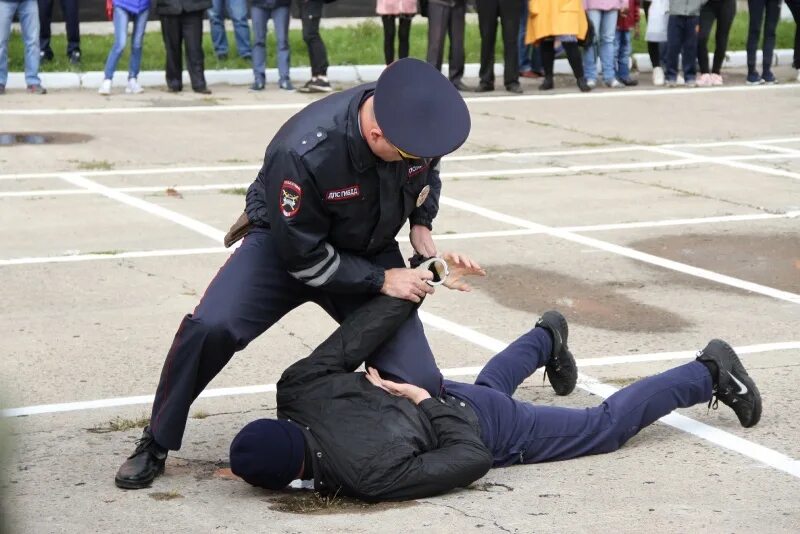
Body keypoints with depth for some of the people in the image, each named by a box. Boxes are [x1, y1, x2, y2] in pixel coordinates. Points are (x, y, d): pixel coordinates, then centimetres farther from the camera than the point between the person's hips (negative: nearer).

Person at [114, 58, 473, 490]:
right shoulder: (302, 153, -36)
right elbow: (304, 256, -23)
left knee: (418, 385, -13)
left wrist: (421, 223, -6)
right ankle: (156, 445, -7)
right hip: (287, 244, -4)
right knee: (209, 328, -29)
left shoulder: (414, 119, -20)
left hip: (372, 251, 4)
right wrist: (381, 280, -23)